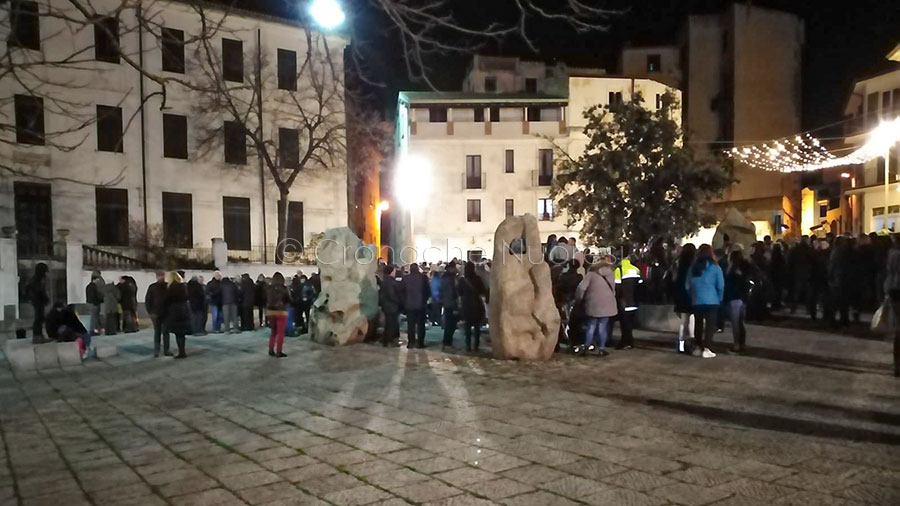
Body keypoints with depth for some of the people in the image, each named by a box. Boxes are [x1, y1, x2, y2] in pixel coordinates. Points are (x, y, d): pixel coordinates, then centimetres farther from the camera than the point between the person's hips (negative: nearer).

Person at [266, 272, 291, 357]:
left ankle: (271, 350, 18)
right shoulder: (283, 288, -11)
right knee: (280, 333, 1)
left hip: (270, 312, 4)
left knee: (273, 332, 17)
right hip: (281, 312, -4)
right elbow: (289, 300, -3)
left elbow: (265, 299, 5)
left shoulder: (269, 288, -2)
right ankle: (279, 352, 1)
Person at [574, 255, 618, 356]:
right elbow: (613, 289, 13)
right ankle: (601, 348, 4)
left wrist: (578, 299, 3)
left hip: (593, 305, -2)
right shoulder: (611, 274, 8)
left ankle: (586, 347, 4)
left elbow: (581, 287, -10)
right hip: (607, 305, 2)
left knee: (591, 327, 6)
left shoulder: (591, 273, -3)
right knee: (602, 327, 5)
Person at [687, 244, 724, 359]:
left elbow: (688, 285, 5)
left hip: (696, 301, 3)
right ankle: (706, 349, -7)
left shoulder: (693, 267, 2)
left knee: (698, 324, 13)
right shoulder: (715, 267, -5)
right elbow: (720, 286, -5)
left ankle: (698, 347, 19)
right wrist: (719, 298, 9)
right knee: (710, 325, -1)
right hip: (711, 301, -3)